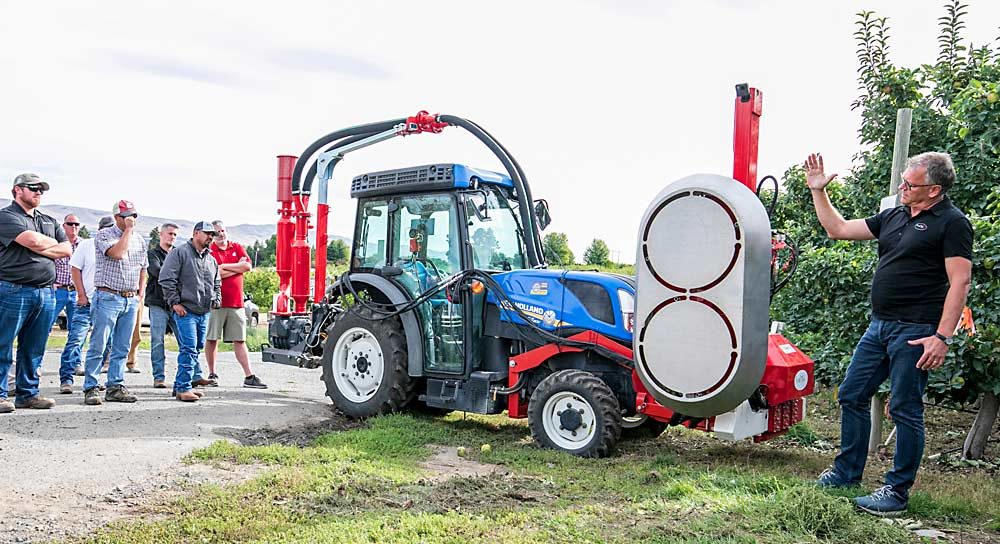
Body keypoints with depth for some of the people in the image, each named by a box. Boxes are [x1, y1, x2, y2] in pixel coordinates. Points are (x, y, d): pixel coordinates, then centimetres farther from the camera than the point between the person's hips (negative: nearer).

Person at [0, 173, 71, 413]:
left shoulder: (49, 221, 21)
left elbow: (67, 249, 12)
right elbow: (32, 241, -16)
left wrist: (40, 248, -2)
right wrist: (53, 242, 4)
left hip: (46, 293, 6)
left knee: (34, 349, 10)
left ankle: (27, 393, 17)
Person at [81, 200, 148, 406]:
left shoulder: (139, 240, 15)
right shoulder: (104, 235, -3)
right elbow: (117, 253, -22)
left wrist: (140, 296, 12)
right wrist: (128, 230, -13)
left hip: (131, 300, 6)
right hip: (108, 298, -5)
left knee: (121, 348, 7)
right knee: (98, 346, -5)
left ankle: (115, 387, 12)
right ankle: (91, 388, 1)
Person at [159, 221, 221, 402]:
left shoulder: (211, 259, 18)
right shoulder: (180, 253, -5)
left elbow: (217, 283, 30)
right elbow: (166, 279, -10)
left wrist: (216, 299, 13)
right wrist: (174, 302, -13)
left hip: (204, 312, 8)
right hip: (186, 311, -8)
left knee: (196, 349, 10)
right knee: (189, 349, -12)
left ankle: (180, 385, 20)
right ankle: (183, 388, -8)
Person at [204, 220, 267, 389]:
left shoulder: (237, 248, 13)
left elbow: (247, 266, -3)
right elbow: (215, 273, -14)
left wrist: (224, 267, -7)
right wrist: (237, 267, -3)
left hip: (236, 302, 3)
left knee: (240, 340, 4)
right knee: (211, 339, 5)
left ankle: (249, 376, 2)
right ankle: (212, 374, 19)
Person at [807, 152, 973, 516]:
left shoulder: (952, 223, -8)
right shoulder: (893, 217, 13)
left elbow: (960, 282, -15)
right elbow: (838, 229, 19)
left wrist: (943, 337, -21)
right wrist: (818, 191, 13)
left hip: (915, 332, -8)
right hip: (880, 326, 8)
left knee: (905, 410, -1)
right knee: (851, 396, 11)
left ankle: (897, 492, 10)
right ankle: (847, 473, 25)